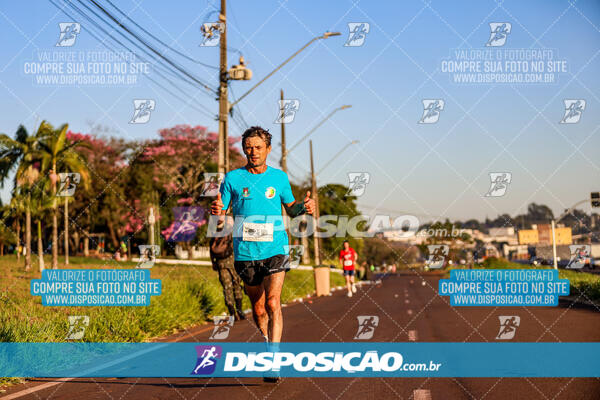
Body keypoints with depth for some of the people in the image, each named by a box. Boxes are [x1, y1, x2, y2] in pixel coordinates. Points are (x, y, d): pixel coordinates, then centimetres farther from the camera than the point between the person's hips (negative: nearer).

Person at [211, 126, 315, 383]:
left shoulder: (279, 177, 6)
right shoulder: (233, 179, 2)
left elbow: (290, 208, 19)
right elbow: (221, 212, 5)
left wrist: (304, 207, -3)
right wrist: (216, 210, -19)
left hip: (275, 249, -1)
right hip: (245, 253, 1)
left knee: (272, 302, -16)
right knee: (258, 308, 11)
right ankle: (269, 344, 36)